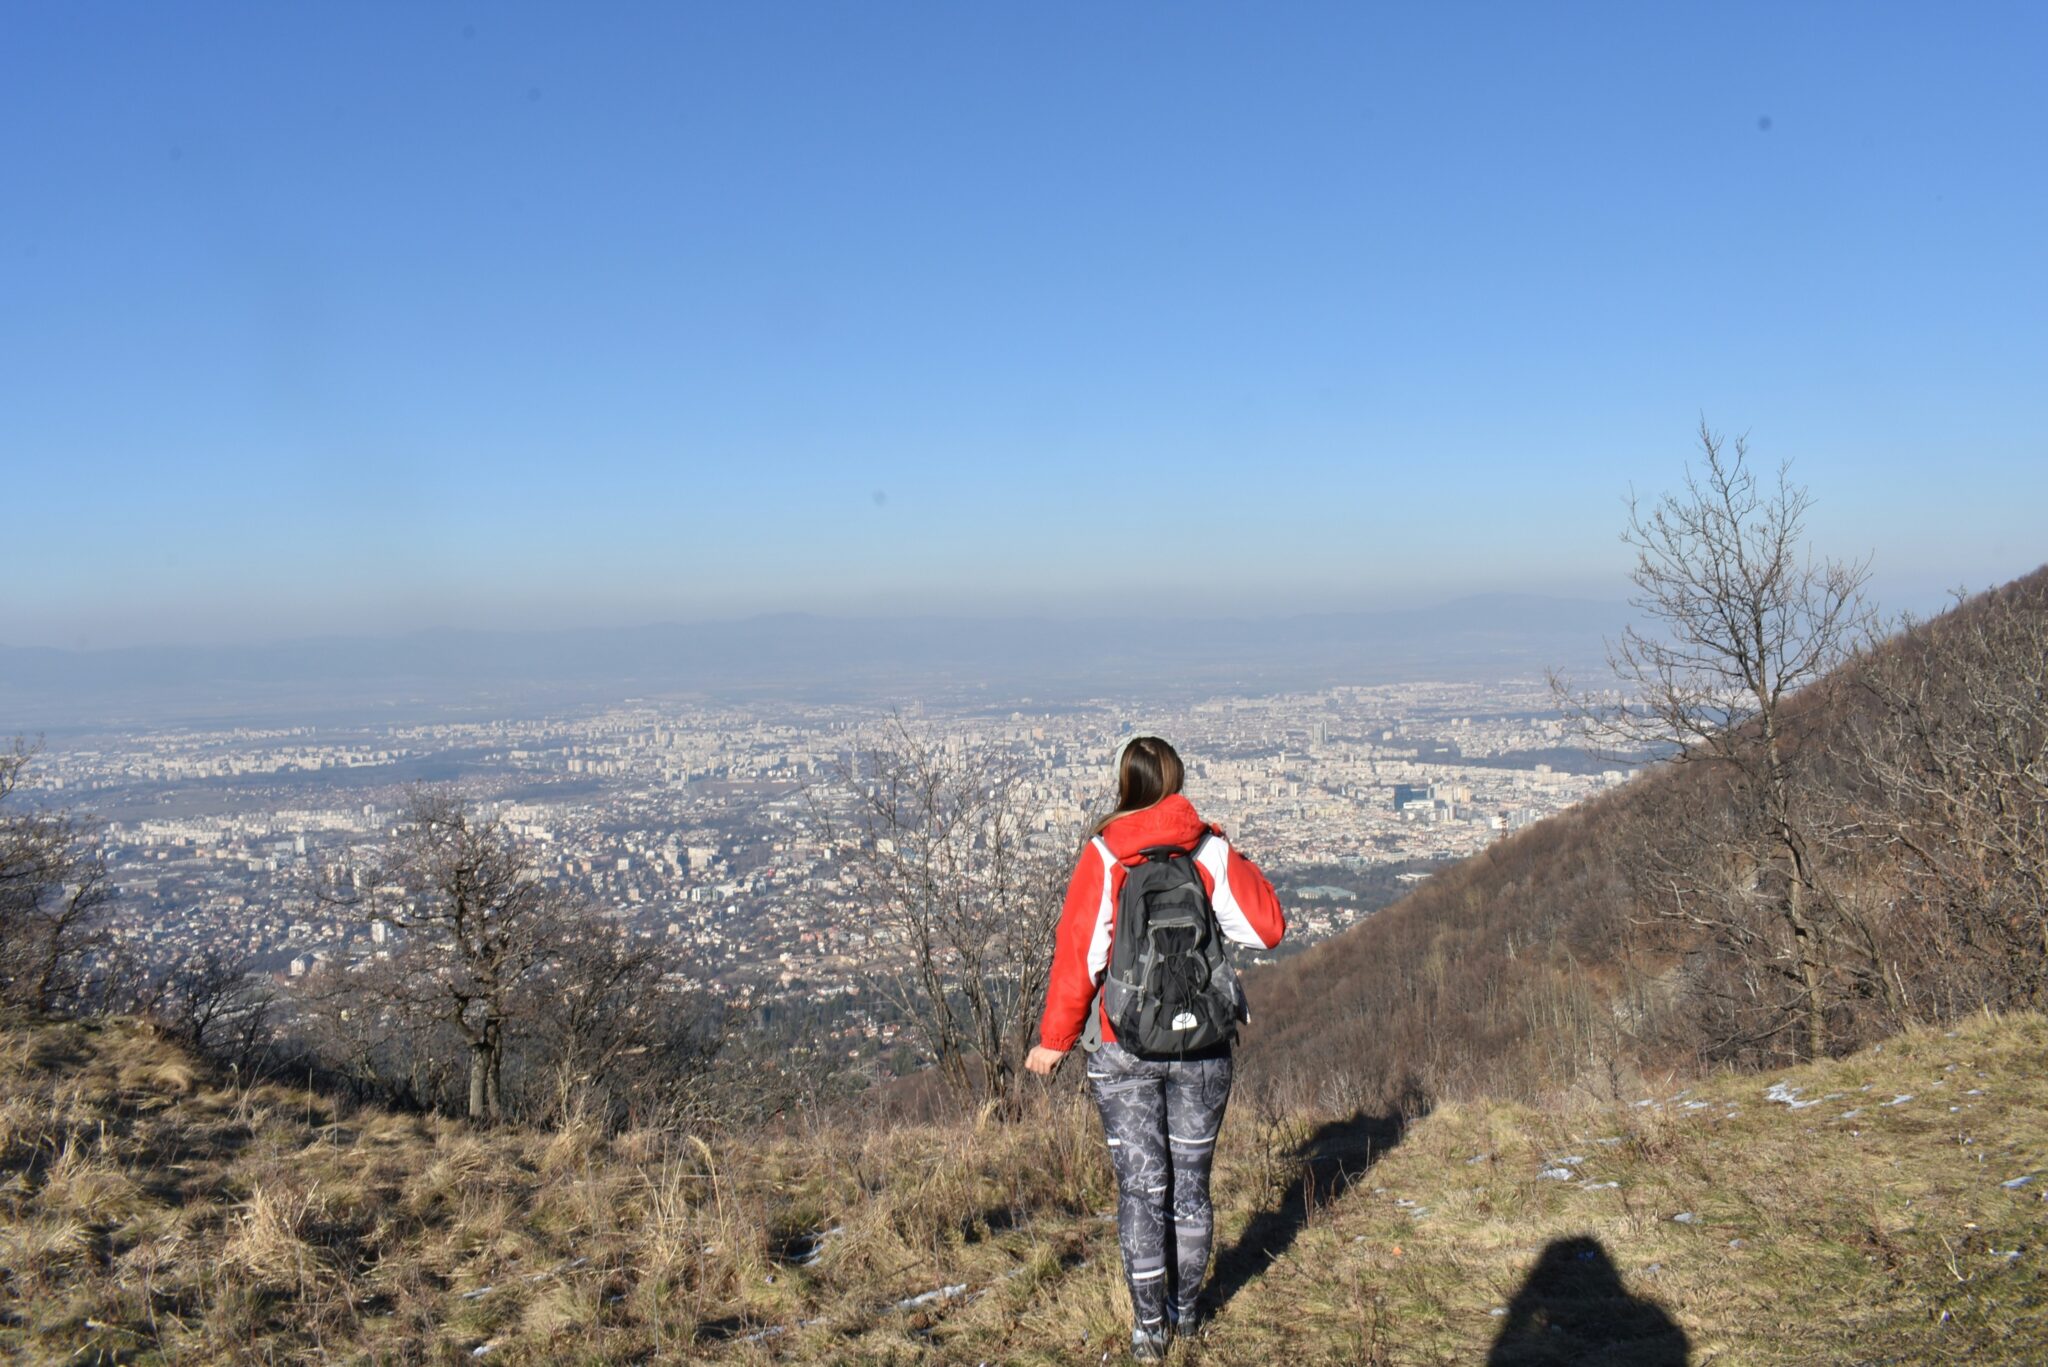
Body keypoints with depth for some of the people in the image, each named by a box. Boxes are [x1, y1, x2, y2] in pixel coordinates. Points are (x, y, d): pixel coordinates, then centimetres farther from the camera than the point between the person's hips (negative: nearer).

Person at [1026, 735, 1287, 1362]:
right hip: (1202, 1046, 2)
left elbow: (1078, 952, -9)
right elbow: (1267, 929, -4)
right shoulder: (1209, 850, -5)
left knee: (1141, 1187, 7)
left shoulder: (1102, 856, -9)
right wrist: (1238, 865, 10)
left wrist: (1054, 1039, -1)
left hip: (1124, 1050, -2)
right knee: (1191, 1181, 16)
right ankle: (1184, 1309, 30)